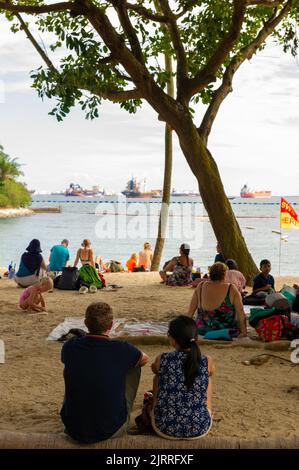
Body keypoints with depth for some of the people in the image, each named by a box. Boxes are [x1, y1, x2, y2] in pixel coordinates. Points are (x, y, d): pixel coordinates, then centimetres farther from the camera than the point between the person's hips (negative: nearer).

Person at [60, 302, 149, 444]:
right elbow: (144, 359, 9)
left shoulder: (69, 347, -9)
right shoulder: (122, 349, -15)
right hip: (112, 431, -2)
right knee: (134, 368, 14)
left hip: (74, 430, 3)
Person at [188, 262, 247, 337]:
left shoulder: (200, 287, -1)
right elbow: (241, 312, -8)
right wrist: (243, 331, 0)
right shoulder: (231, 289, -8)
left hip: (202, 331, 2)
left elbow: (191, 310, 6)